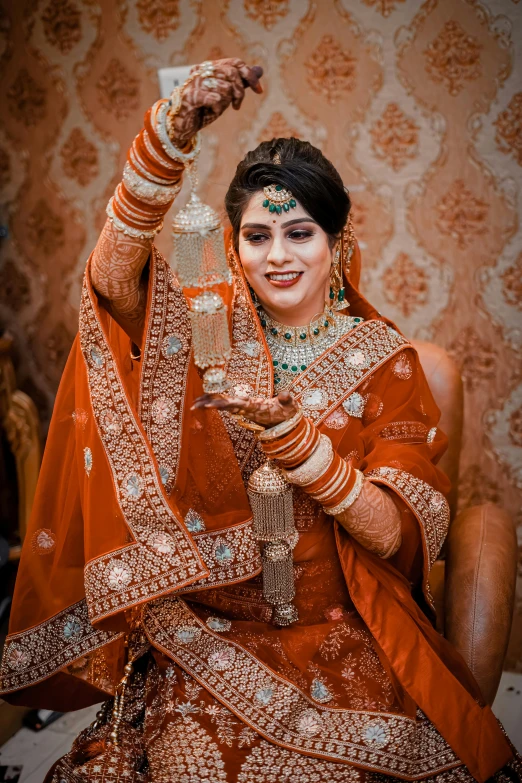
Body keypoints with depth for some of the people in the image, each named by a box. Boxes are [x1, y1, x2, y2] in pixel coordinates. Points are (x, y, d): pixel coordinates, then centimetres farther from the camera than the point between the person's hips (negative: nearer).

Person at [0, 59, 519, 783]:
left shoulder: (383, 360, -3)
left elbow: (395, 535, -12)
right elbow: (111, 276, -20)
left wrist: (288, 430, -25)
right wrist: (173, 128, -31)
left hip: (340, 632, 0)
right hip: (202, 626, 1)